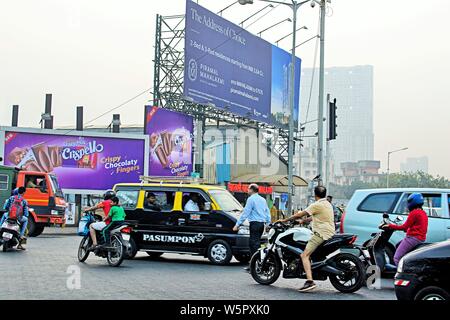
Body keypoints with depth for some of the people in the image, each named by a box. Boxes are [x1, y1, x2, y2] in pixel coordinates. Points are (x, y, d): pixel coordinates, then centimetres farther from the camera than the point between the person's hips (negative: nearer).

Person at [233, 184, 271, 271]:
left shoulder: (251, 199, -8)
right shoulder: (263, 199, 18)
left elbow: (245, 213, -11)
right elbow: (267, 212, 19)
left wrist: (237, 224, -8)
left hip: (255, 223, -8)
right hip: (262, 223, 8)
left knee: (255, 244, -9)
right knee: (252, 244, 15)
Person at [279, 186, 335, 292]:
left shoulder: (317, 205, -9)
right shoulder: (328, 204, 18)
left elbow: (299, 214, -7)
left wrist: (285, 220, 3)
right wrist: (303, 221, 37)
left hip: (321, 234, -10)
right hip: (330, 233, 10)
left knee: (304, 255, -16)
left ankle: (310, 281, -31)